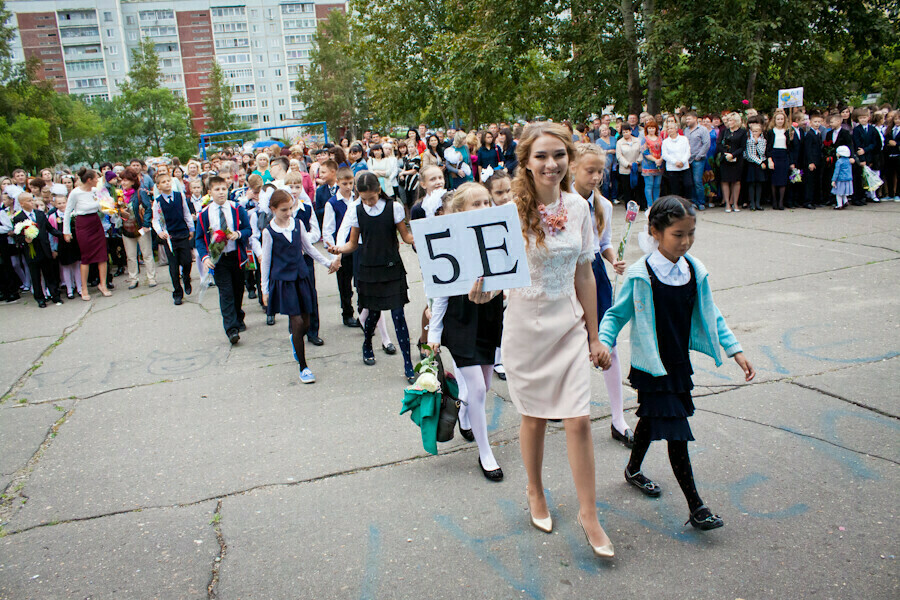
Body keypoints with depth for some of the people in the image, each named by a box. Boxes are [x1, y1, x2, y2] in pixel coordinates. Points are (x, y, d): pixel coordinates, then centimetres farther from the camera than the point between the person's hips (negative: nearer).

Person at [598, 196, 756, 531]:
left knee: (652, 419, 23)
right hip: (652, 367, -6)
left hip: (679, 362, 6)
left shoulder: (695, 271, -1)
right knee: (676, 431, -5)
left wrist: (735, 350, 8)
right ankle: (695, 507, 6)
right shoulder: (641, 276, -17)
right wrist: (603, 342, -24)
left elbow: (710, 314, 9)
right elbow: (617, 314, -8)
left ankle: (634, 470, 47)